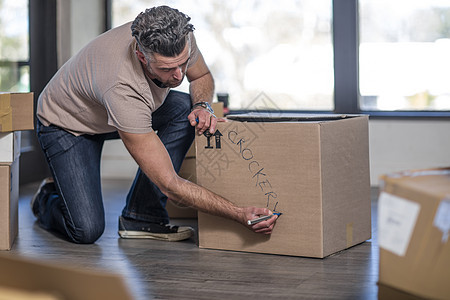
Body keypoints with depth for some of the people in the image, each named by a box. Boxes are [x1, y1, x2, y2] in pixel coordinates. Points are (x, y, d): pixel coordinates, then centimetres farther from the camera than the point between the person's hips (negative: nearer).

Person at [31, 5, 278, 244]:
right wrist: (239, 215, -41)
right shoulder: (123, 89, -44)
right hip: (66, 124, -7)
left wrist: (203, 106, -22)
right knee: (86, 230, -21)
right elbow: (170, 185, -39)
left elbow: (202, 76, 2)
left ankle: (142, 215, -11)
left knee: (184, 108, -21)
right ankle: (46, 199, 15)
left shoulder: (180, 39, -26)